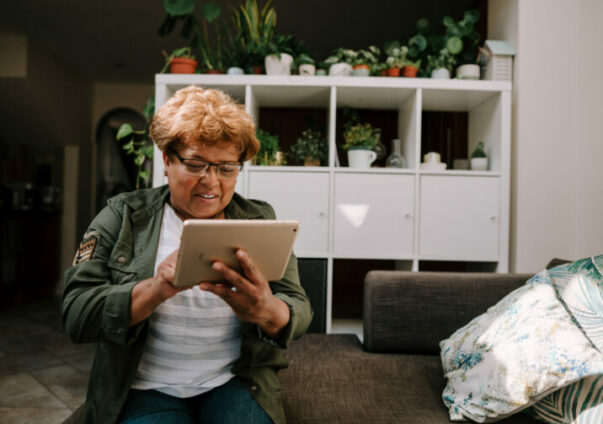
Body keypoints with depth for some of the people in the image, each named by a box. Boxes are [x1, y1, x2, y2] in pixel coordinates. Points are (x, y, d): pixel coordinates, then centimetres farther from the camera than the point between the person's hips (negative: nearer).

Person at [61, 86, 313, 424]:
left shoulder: (260, 220, 4)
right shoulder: (123, 216, 1)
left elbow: (299, 310, -3)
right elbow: (76, 316, -7)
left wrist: (268, 311, -28)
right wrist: (155, 290, -26)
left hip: (236, 382, 2)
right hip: (147, 388, -1)